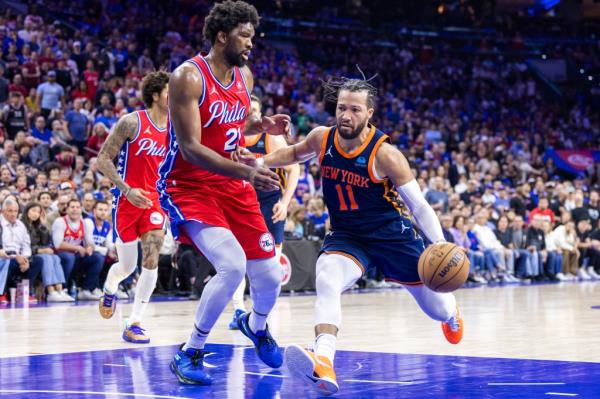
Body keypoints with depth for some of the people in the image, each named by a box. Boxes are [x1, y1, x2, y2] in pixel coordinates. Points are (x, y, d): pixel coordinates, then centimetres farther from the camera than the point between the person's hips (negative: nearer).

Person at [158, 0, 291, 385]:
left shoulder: (245, 76, 5)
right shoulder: (188, 76, -18)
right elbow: (190, 148, -25)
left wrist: (263, 125, -1)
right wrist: (246, 171, -35)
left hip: (232, 185, 7)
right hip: (189, 185, -7)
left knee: (270, 275, 6)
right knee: (232, 266, -27)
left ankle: (257, 326, 42)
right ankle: (190, 353, -8)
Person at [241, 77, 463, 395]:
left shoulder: (384, 154, -22)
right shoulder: (322, 139, -9)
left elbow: (419, 205, -18)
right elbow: (296, 153, 16)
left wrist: (440, 245, -31)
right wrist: (261, 162, 1)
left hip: (392, 234, -2)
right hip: (346, 236, 2)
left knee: (437, 311, 13)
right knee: (327, 282, -33)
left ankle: (451, 311, 53)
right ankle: (323, 364, -49)